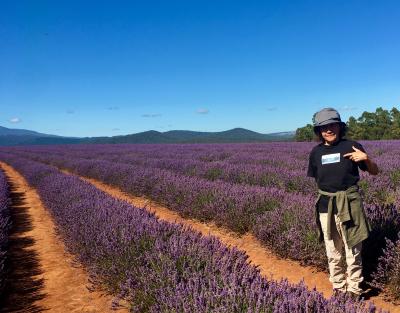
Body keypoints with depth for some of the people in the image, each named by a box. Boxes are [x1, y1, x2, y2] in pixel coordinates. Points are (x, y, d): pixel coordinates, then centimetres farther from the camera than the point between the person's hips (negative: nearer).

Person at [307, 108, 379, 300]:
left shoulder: (352, 147, -5)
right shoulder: (316, 152, 3)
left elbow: (374, 172, 1)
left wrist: (366, 158, -17)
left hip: (349, 204, -3)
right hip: (325, 206, 3)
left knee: (353, 251, 7)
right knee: (333, 252, 15)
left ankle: (354, 290, 23)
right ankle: (338, 288, 32)